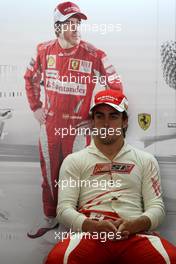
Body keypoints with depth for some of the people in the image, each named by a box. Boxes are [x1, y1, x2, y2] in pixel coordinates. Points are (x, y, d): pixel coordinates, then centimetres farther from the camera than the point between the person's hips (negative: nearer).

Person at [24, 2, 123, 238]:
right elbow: (30, 78, 17)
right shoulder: (45, 51, 0)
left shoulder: (94, 55, -12)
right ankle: (50, 218, 34)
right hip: (50, 125, 4)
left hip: (78, 127, -4)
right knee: (49, 174, 16)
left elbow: (116, 86, -5)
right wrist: (36, 107, 10)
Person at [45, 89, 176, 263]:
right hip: (89, 232, 0)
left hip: (135, 233, 1)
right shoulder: (74, 161, 16)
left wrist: (133, 225, -11)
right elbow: (64, 208, 5)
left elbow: (156, 206, 11)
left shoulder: (146, 160, 20)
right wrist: (95, 226, -14)